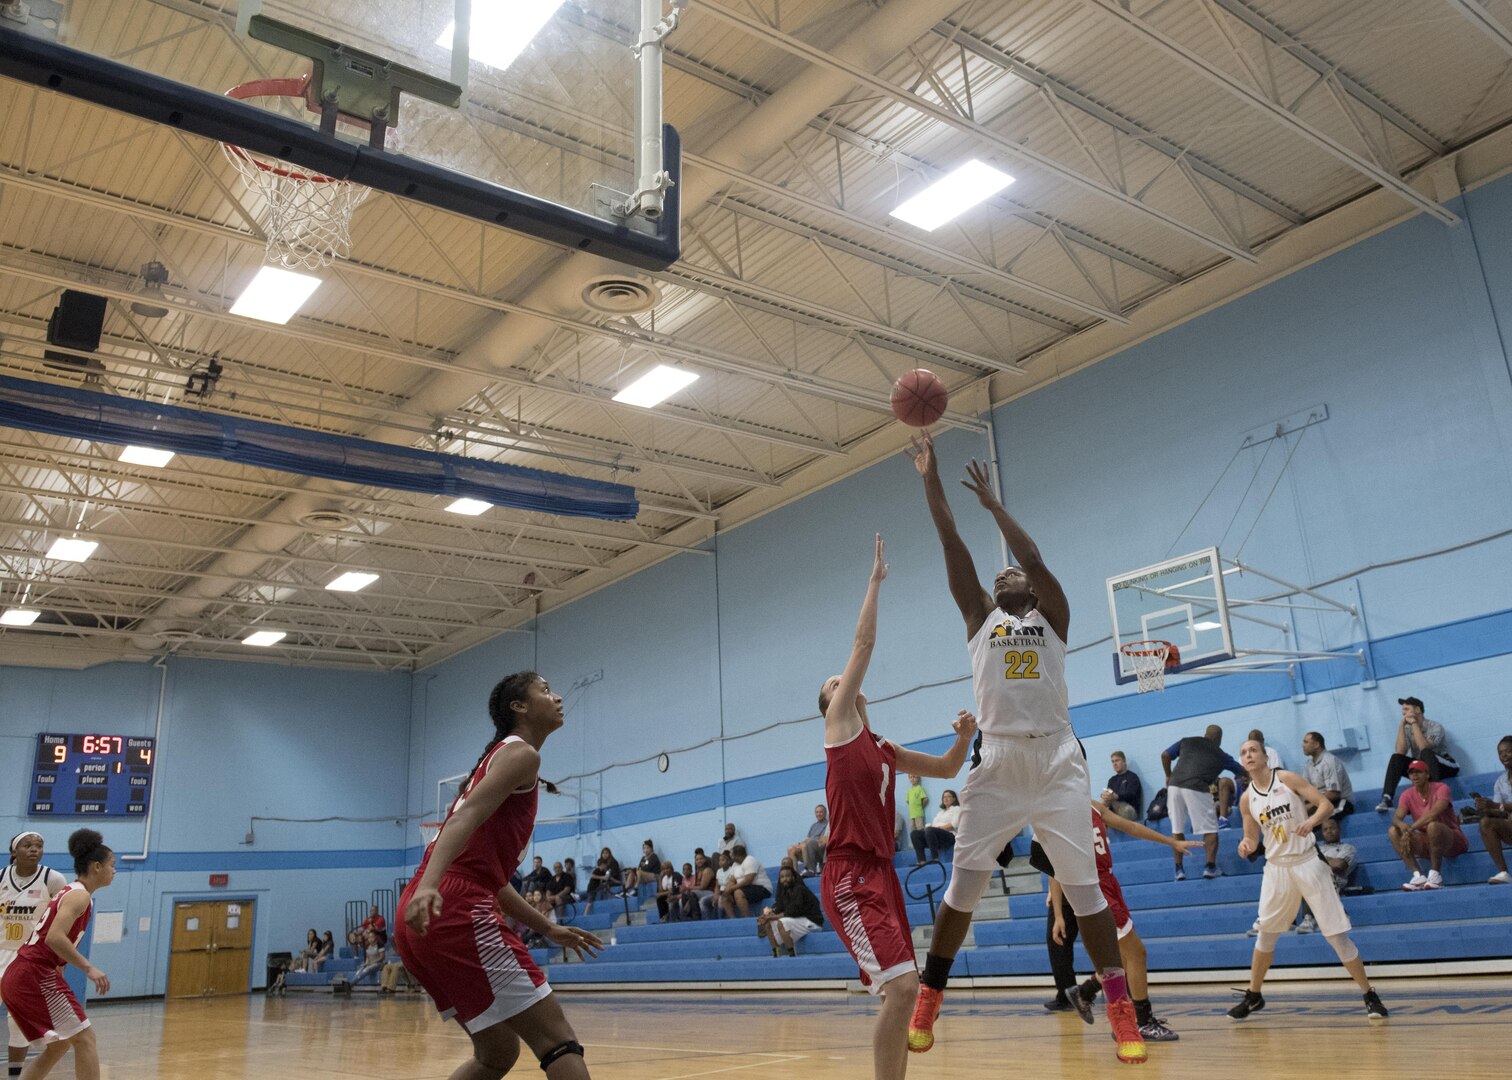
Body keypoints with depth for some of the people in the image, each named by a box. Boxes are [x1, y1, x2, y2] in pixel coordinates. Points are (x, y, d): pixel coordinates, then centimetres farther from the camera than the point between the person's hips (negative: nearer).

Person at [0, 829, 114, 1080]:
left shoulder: (70, 892, 19)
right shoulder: (79, 895, -10)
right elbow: (55, 938, -24)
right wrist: (89, 968, -24)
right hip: (36, 976, -10)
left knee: (59, 1045, 18)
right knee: (85, 1039, -7)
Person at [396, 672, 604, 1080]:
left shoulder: (499, 757, 28)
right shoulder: (520, 752, 0)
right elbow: (465, 817, -18)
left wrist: (549, 929, 34)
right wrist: (429, 884, -34)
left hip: (424, 916, 10)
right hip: (456, 913, -10)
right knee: (558, 1042, -9)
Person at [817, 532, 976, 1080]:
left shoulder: (884, 749, 19)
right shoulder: (839, 723, 0)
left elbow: (947, 769, 28)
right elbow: (863, 644, -4)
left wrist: (964, 738, 8)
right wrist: (875, 580, 0)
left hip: (880, 873, 8)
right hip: (850, 876, -8)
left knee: (902, 990, 12)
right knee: (901, 986, -19)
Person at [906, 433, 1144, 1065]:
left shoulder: (1053, 618, 11)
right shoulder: (981, 619, 14)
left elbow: (1033, 558, -5)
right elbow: (953, 546, 8)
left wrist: (992, 503, 2)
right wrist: (931, 479, 4)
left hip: (1057, 764, -1)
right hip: (996, 765, 1)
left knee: (1083, 885, 0)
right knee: (964, 883, 1)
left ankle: (1121, 1010, 8)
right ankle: (928, 1001, 13)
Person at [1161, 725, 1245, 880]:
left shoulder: (1187, 741, 21)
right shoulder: (1220, 754, 18)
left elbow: (1165, 755, 16)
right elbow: (1242, 771, 32)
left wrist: (1168, 776, 29)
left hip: (1174, 786, 3)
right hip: (1196, 789, -3)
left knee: (1177, 829, 12)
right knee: (1210, 829, 10)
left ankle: (1179, 869, 14)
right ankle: (1210, 867, 4)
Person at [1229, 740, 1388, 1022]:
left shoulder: (1287, 779, -6)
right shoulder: (1246, 799, 3)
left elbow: (1326, 805, -8)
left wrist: (1311, 820, -28)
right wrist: (1246, 845, -12)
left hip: (1307, 861, -4)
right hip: (1277, 868, 4)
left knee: (1336, 933, -4)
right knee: (1266, 933, 10)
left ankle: (1369, 995, 9)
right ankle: (1253, 997, 22)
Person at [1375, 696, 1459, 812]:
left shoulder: (1435, 726, -14)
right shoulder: (1407, 729, -1)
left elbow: (1424, 748, -32)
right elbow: (1400, 752, -18)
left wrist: (1414, 723, -26)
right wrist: (1402, 725, -18)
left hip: (1445, 767, -5)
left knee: (1426, 753, -34)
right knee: (1396, 758, -20)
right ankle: (1386, 799, -31)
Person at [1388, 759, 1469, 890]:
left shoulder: (1441, 788, -12)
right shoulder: (1407, 795, 1)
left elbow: (1434, 813, -29)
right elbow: (1396, 818, -12)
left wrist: (1410, 828, -35)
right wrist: (1402, 825, -37)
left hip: (1452, 840, -5)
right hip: (1426, 842, 5)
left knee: (1432, 825, -37)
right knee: (1393, 831, -15)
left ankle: (1435, 875, -23)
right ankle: (1418, 876, -22)